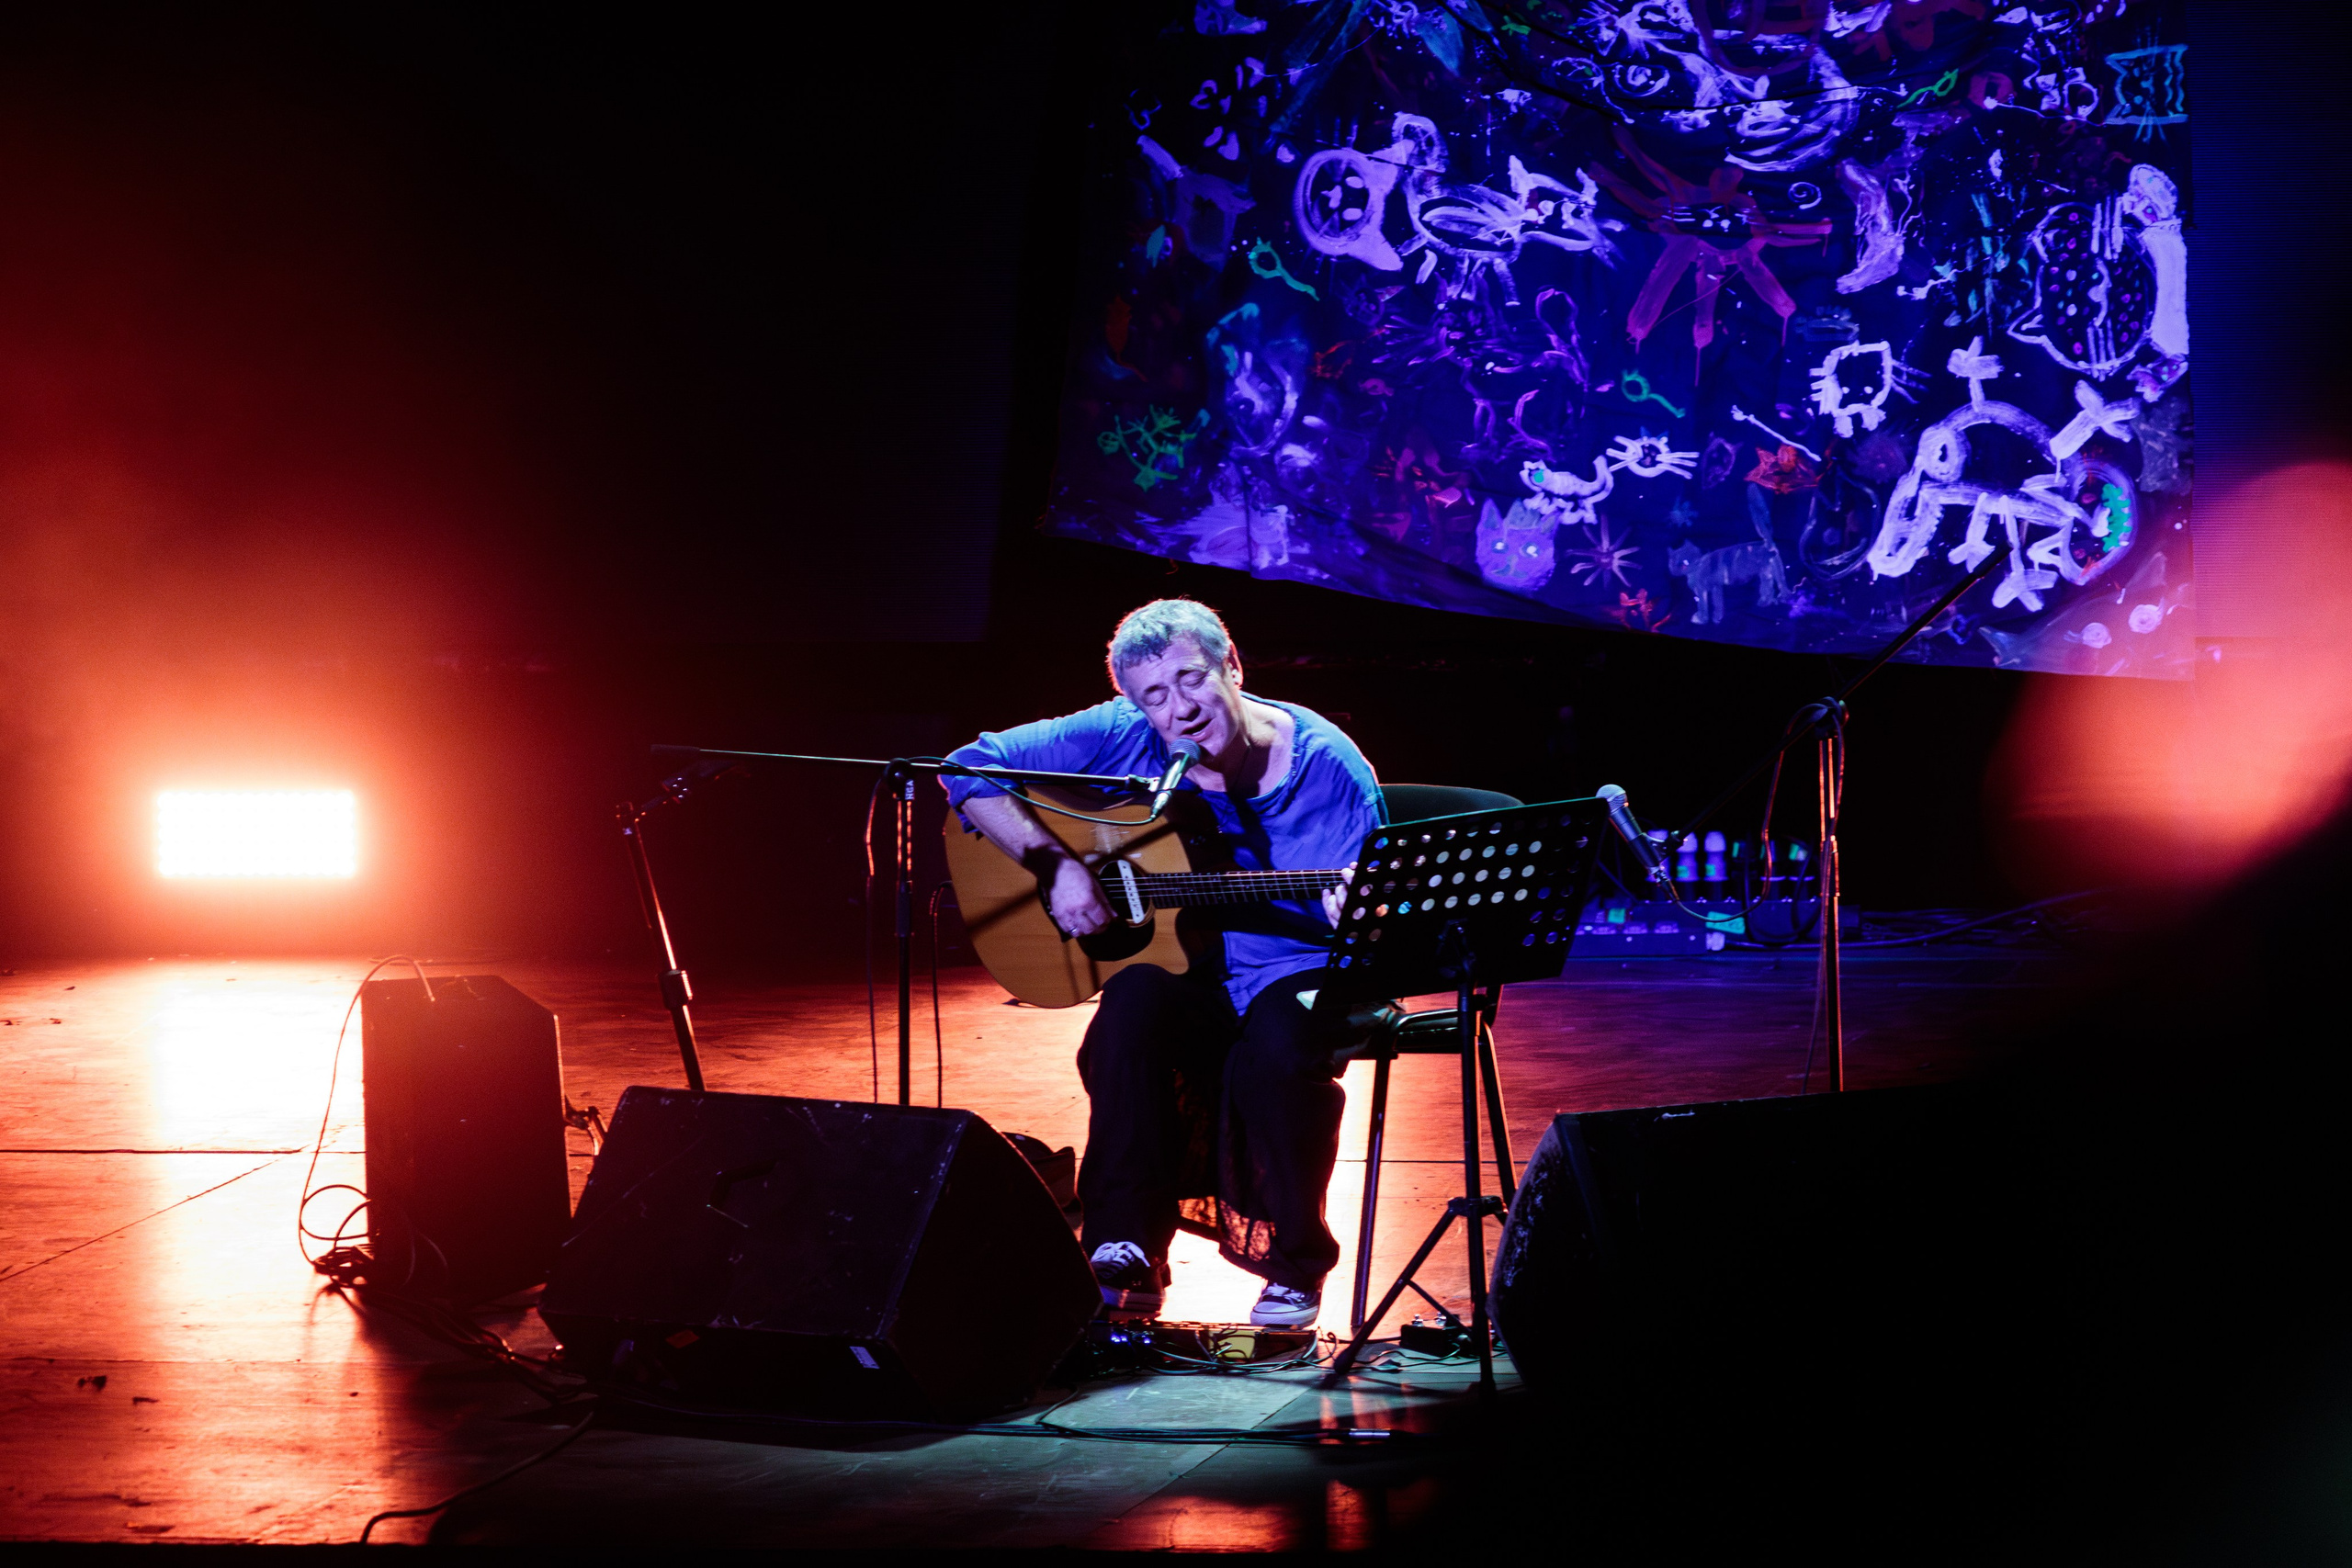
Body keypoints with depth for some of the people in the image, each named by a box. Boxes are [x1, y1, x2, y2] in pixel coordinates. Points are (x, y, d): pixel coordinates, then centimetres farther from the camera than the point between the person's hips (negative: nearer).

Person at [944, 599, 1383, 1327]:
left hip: (1296, 974, -2)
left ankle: (1295, 1266, -10)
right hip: (1180, 968, 2)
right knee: (1133, 1010, -33)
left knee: (1278, 1051, -35)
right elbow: (971, 770, -6)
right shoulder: (1120, 738, -7)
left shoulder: (1325, 764, -12)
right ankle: (1125, 1258, -23)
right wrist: (1054, 865, -17)